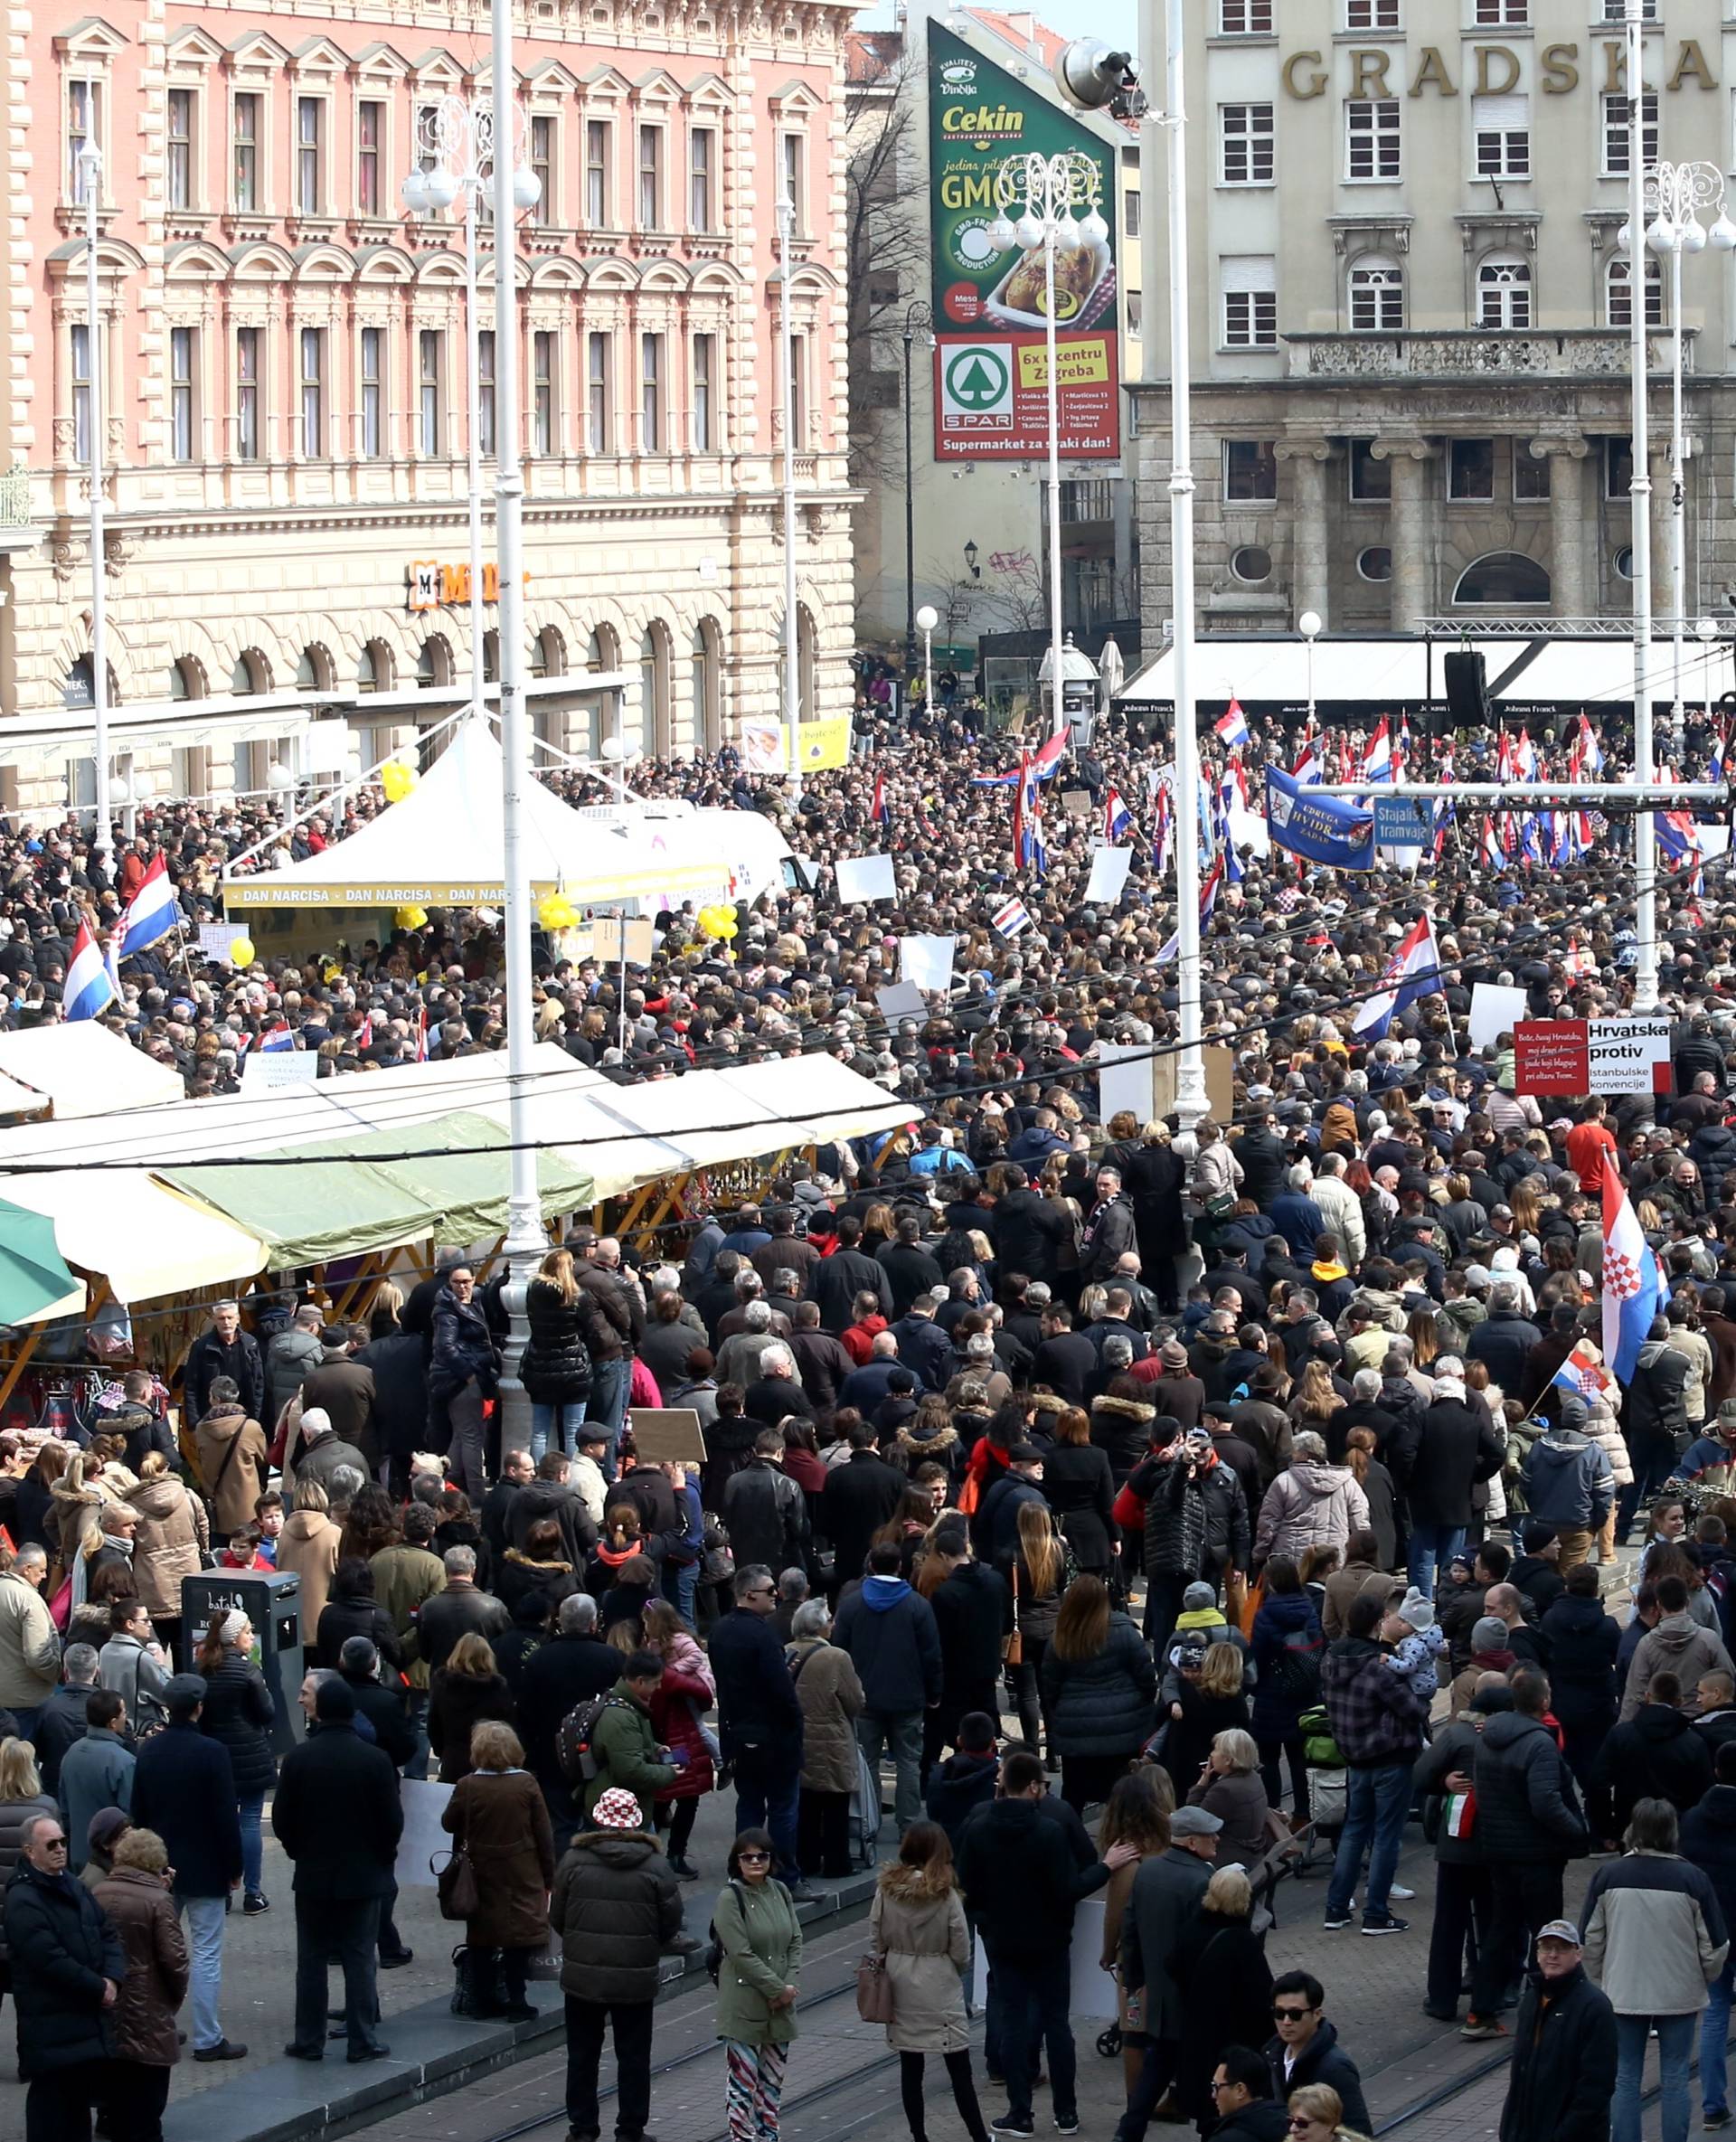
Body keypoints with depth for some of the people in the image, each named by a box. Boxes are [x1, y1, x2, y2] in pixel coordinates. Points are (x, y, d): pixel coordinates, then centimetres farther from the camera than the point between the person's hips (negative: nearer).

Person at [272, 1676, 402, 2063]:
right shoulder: (375, 1760, -10)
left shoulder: (297, 1759, -8)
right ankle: (362, 2041, 4)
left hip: (312, 1874, 1)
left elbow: (282, 1819, -3)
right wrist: (382, 1854, 13)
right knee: (359, 1960, 4)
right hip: (363, 1875, -1)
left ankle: (309, 2041, 10)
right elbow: (392, 1820, -6)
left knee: (311, 1960, 8)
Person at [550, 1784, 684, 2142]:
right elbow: (672, 1923, -2)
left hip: (583, 1975, 0)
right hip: (636, 1978, 0)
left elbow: (557, 1917, 0)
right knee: (633, 2057, 9)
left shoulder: (574, 1859, -8)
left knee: (582, 2055, 13)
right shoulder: (655, 1866, -8)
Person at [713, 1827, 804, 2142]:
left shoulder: (780, 1892, 7)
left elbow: (795, 1942, 8)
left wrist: (791, 1985, -7)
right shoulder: (730, 1898, -13)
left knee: (773, 2081, 14)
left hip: (781, 2007, 6)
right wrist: (777, 1989, -15)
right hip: (743, 2006, -6)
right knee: (744, 2083, -4)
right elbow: (741, 1954, -17)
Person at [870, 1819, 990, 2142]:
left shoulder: (886, 1887, -6)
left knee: (910, 2066, 11)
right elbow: (961, 1950, -10)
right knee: (959, 2067, 3)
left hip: (899, 1983, 3)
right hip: (938, 1985, -3)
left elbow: (876, 1938, -1)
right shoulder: (944, 1893, -14)